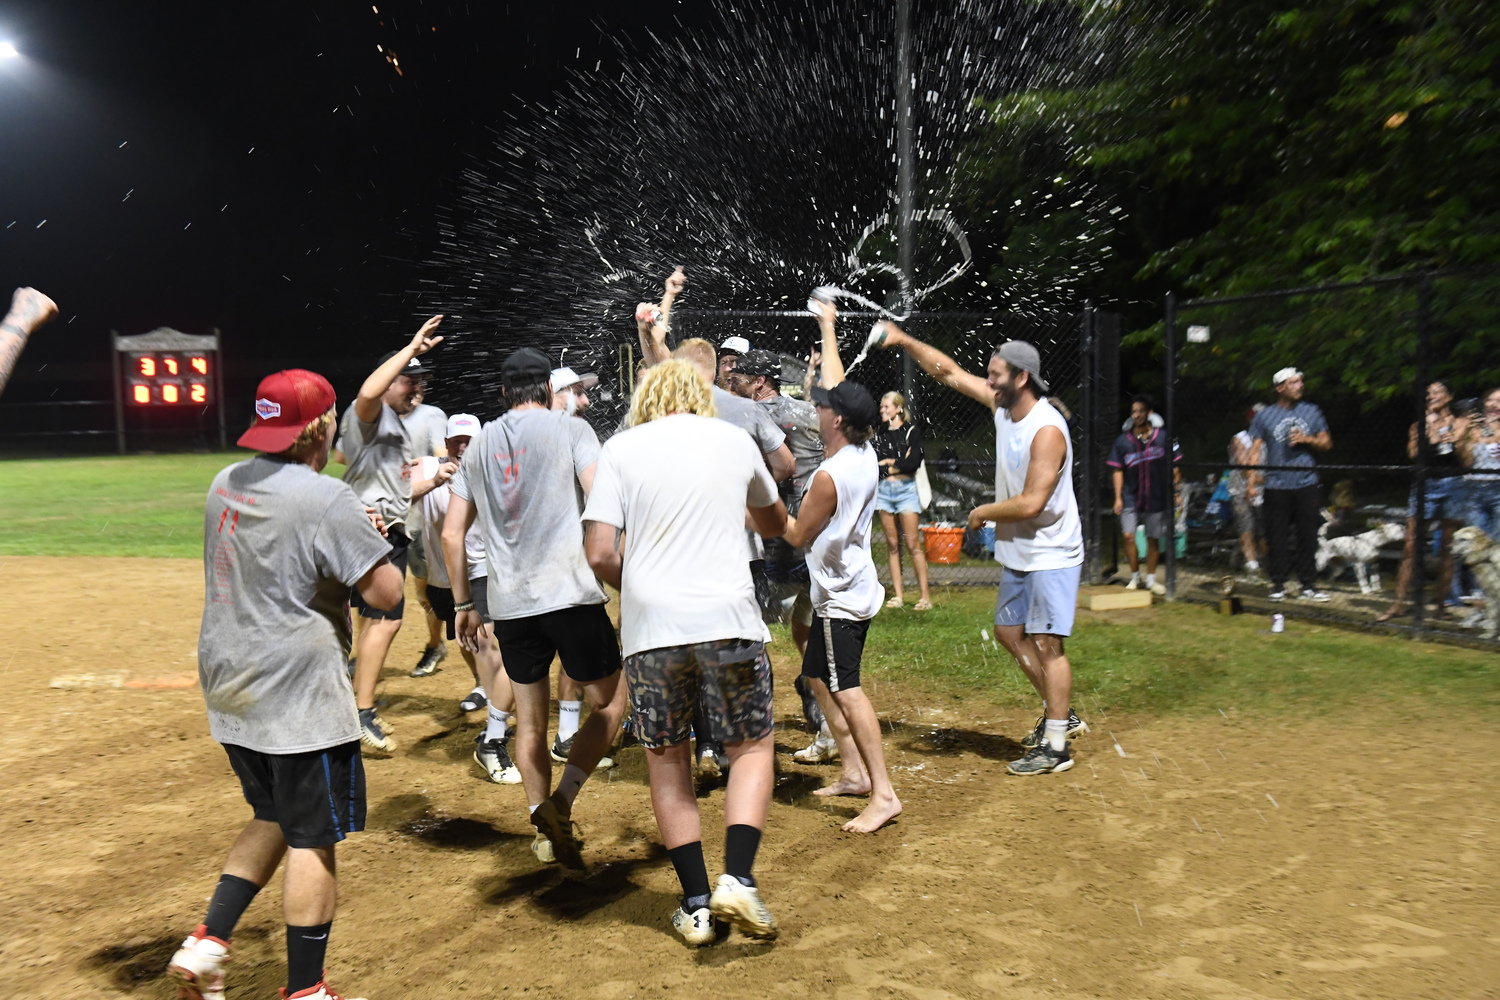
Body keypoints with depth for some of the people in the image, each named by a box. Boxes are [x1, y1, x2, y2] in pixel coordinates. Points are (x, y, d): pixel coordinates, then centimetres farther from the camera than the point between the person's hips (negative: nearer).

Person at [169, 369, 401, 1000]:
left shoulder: (225, 484, 7)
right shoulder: (328, 500, -18)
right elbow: (386, 593, -18)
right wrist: (372, 542, 0)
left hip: (229, 685, 8)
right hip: (299, 698, -8)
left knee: (273, 819, 24)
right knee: (313, 838, 4)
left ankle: (206, 943, 19)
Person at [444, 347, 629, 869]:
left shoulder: (479, 444, 14)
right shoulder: (570, 429, 1)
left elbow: (452, 535, 13)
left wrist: (463, 603, 20)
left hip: (508, 603, 5)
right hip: (571, 594, -4)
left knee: (530, 719, 16)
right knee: (610, 702, 10)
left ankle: (546, 831, 20)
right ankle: (561, 801, -6)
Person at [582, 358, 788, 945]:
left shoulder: (621, 448, 6)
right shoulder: (735, 440, 11)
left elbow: (600, 554, -3)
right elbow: (775, 525, 28)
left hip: (650, 626, 0)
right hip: (728, 619, 0)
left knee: (667, 762, 14)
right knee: (752, 748, 15)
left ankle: (696, 904, 16)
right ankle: (737, 880, -1)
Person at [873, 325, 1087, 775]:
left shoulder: (1047, 430, -23)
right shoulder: (1003, 405, 2)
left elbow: (1030, 504, -28)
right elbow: (950, 373, 11)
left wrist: (983, 513, -12)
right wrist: (903, 341, 6)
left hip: (1051, 555, -10)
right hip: (1016, 553, 10)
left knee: (1046, 643, -7)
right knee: (1009, 632, 15)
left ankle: (1055, 746, 1)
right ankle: (1061, 714, 29)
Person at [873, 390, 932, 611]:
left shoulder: (912, 431, 0)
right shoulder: (880, 435, 14)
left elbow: (914, 462, -10)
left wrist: (888, 464, -2)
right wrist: (899, 463, -5)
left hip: (906, 488, -4)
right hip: (884, 490, 4)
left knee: (912, 543, -7)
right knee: (892, 543, 4)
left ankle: (925, 595, -4)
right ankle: (898, 595, 9)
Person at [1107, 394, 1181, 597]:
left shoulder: (1162, 438, 1)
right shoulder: (1123, 441, 1)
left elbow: (1173, 468, 6)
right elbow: (1117, 471, 4)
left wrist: (1175, 492, 0)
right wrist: (1118, 497, -2)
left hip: (1157, 498, 0)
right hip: (1131, 497, 0)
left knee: (1153, 539, 8)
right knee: (1128, 535, -13)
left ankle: (1151, 579, 24)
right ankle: (1135, 577, 4)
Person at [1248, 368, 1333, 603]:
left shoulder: (1311, 412, 12)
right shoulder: (1264, 416, 5)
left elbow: (1327, 442, 14)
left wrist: (1306, 439, -6)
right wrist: (1252, 478, -10)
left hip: (1306, 484, 2)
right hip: (1276, 485, -2)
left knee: (1308, 537, 2)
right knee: (1277, 537, 0)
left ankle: (1308, 585, 10)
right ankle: (1278, 584, 10)